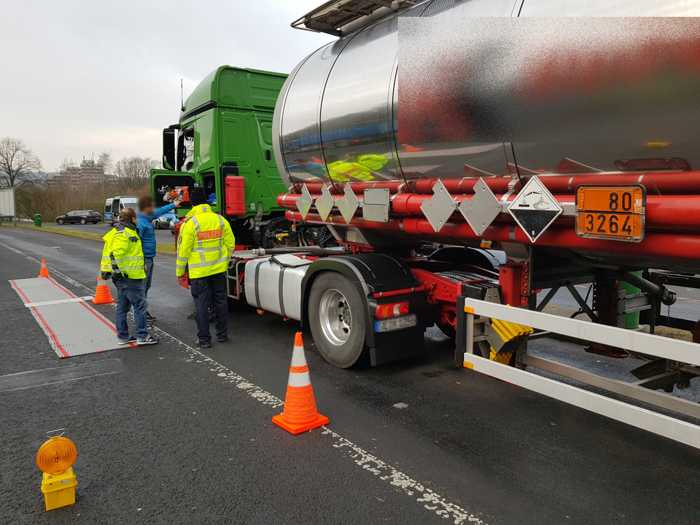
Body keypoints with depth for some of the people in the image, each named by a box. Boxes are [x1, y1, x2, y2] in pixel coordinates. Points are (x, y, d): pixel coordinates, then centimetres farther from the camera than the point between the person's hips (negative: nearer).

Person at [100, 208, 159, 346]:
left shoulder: (117, 232, 18)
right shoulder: (125, 233, -15)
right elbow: (116, 253, -26)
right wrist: (118, 270, -24)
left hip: (123, 276, 11)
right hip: (130, 277, -11)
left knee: (122, 306, 14)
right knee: (140, 305, -4)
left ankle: (123, 336, 21)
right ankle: (142, 336, 0)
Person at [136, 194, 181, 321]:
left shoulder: (148, 217, 8)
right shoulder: (140, 223, -20)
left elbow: (159, 212, 27)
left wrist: (173, 205, 38)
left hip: (149, 258, 10)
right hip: (144, 259, -10)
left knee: (147, 285, 16)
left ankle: (143, 311, 26)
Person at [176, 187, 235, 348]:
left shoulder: (190, 223, -13)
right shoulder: (220, 219, 0)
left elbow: (183, 250, -10)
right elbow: (230, 244, 6)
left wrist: (180, 273, 1)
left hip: (198, 272, -4)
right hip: (219, 269, 4)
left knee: (201, 305, 5)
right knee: (220, 302, 14)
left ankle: (204, 339, 11)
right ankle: (222, 334, 24)